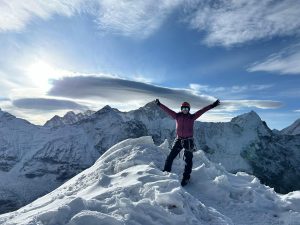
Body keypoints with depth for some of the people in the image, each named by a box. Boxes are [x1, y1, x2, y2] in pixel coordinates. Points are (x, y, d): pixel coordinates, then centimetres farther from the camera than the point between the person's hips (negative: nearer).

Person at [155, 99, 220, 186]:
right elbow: (167, 110, 3)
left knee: (188, 160, 4)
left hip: (188, 141, -1)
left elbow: (202, 111, -7)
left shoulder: (192, 117, -1)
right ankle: (166, 172, 20)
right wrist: (160, 104, 2)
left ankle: (186, 177, 17)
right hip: (179, 140, 1)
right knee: (170, 157, 3)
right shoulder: (177, 116, 2)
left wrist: (212, 106, -12)